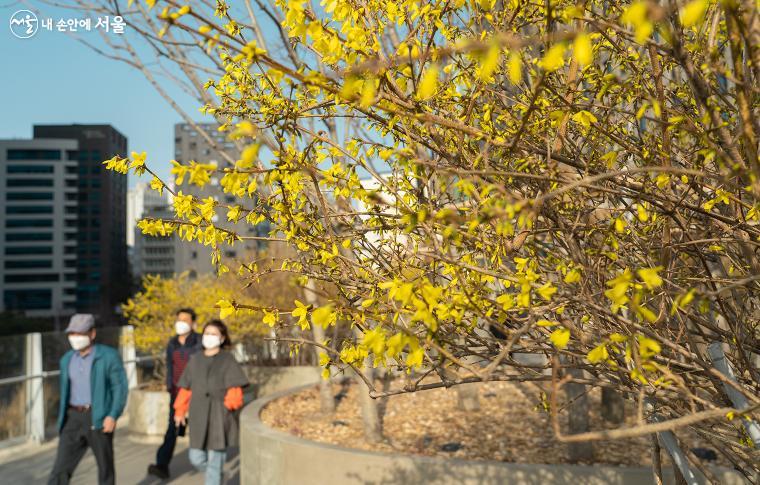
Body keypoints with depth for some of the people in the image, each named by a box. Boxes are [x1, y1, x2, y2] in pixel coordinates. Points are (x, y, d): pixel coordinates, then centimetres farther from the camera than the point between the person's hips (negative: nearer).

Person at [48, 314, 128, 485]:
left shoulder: (109, 355, -6)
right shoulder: (67, 359, 10)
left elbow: (120, 387, -10)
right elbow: (66, 393, 18)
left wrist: (113, 416, -20)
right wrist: (63, 421, 18)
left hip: (100, 418, -4)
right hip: (74, 419, 4)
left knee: (105, 466, 9)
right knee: (61, 468, -4)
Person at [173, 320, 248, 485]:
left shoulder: (227, 360, -3)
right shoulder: (195, 360, 10)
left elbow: (235, 389, -9)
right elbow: (186, 388, 13)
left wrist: (230, 404, -25)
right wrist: (180, 410, 10)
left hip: (219, 417, -4)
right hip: (199, 417, 4)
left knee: (215, 458, 0)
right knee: (196, 458, 7)